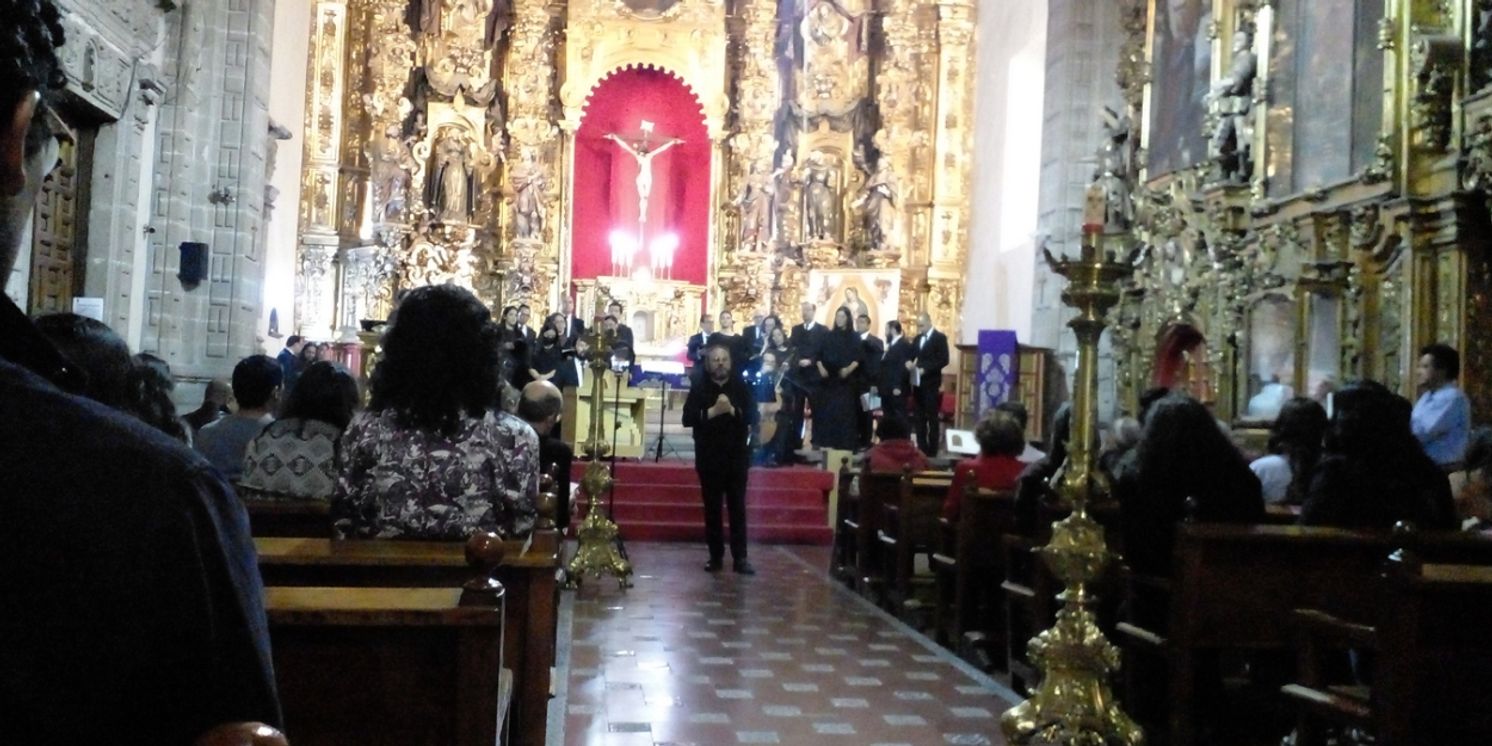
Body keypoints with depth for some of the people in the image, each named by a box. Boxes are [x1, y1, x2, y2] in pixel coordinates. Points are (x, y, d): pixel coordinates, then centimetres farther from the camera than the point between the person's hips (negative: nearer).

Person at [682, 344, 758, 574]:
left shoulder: (740, 386, 3)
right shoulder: (699, 388, 0)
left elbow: (752, 416, -5)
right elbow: (688, 418, -10)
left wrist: (732, 410, -21)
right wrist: (712, 411, -20)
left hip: (737, 456, 0)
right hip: (709, 458, 0)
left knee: (737, 507, 1)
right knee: (712, 508, 5)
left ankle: (740, 557, 3)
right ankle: (715, 556, 12)